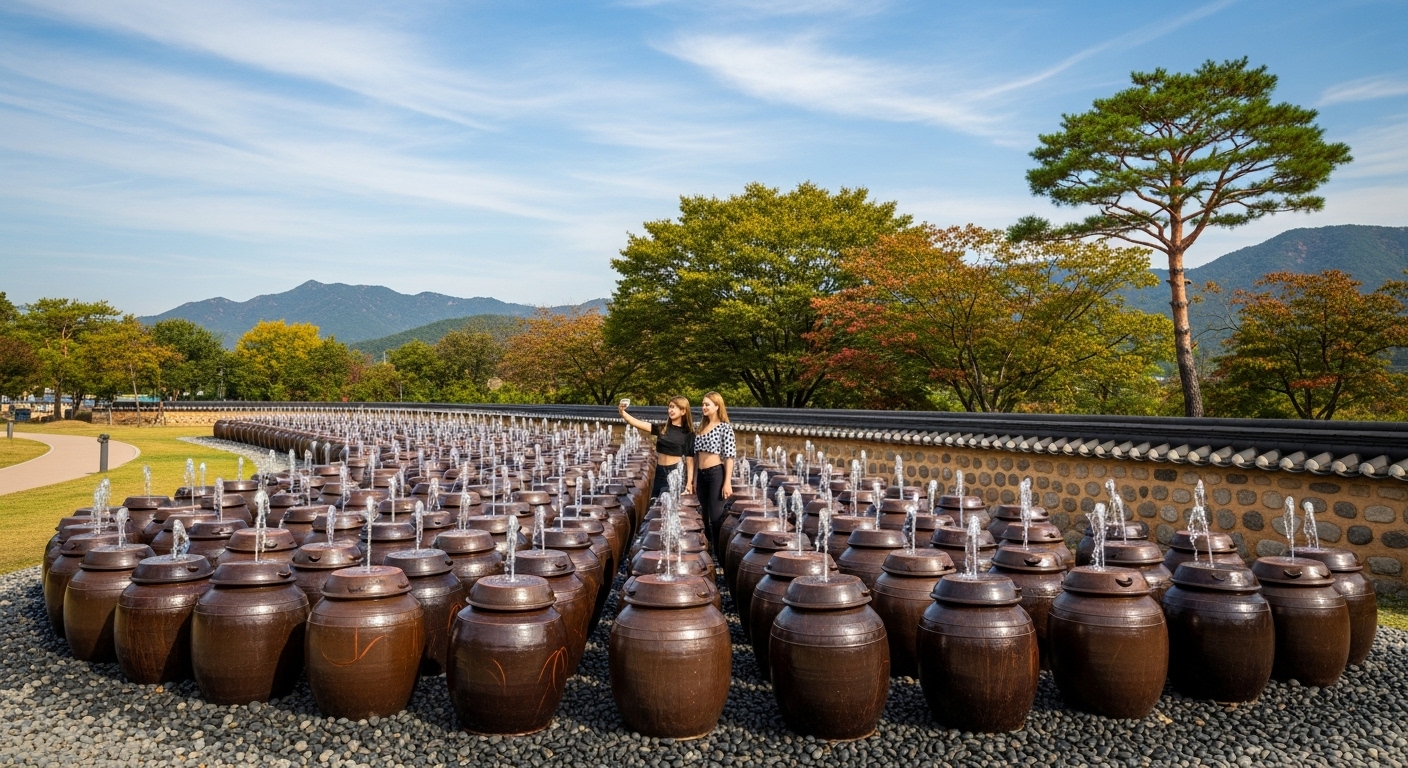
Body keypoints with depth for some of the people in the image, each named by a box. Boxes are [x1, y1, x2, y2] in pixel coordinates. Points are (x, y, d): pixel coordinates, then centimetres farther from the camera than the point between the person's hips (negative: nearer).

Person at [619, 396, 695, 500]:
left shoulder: (688, 433, -3)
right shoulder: (662, 428, 7)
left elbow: (690, 459, -4)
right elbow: (639, 424, -2)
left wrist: (689, 482, -9)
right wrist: (622, 413, -17)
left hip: (675, 473, -5)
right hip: (660, 472, 5)